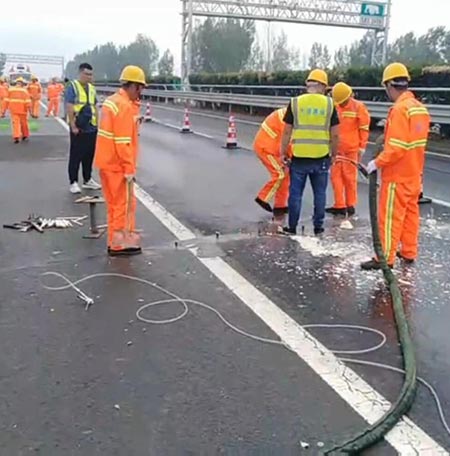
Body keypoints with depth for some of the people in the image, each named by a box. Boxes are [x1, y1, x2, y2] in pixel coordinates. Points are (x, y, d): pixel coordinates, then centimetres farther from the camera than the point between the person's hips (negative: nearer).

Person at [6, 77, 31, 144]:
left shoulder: (10, 89, 5)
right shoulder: (24, 90, -2)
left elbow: (7, 100, 4)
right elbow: (27, 100, -11)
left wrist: (5, 108, 10)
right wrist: (29, 109, -11)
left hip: (13, 109, 1)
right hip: (22, 109, -1)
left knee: (15, 123, -3)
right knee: (24, 122, 13)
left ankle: (16, 137, -17)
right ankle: (25, 136, 25)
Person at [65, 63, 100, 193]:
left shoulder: (92, 88, 13)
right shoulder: (72, 86, -7)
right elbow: (69, 108, -13)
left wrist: (97, 124, 12)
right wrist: (73, 126, -17)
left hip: (91, 128, 6)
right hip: (78, 128, -6)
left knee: (89, 155, 13)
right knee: (76, 156, 0)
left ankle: (87, 180, 24)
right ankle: (73, 182, 7)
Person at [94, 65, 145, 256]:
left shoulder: (111, 100, 12)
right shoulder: (125, 106, -18)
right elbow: (123, 142, -22)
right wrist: (129, 169, -19)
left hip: (106, 161, 10)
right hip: (117, 164, -10)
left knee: (115, 203, 17)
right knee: (124, 204, 1)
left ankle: (115, 241, 25)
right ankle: (120, 244, 8)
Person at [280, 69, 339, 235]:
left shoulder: (295, 102, -2)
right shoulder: (329, 104, 0)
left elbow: (287, 132, -1)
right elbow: (334, 134, 0)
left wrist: (283, 153, 8)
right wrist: (333, 154, 13)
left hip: (299, 157, -1)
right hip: (321, 157, 1)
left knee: (295, 193, 8)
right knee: (320, 193, 12)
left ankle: (292, 227, 14)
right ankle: (318, 226, 18)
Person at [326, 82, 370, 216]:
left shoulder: (358, 107, -6)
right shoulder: (334, 106, 3)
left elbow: (364, 128, -2)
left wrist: (362, 147, -2)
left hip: (351, 148, -3)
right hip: (336, 148, 4)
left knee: (350, 176, 3)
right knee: (336, 175, 3)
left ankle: (351, 205, 15)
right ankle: (339, 205, 10)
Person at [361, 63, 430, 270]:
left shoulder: (400, 109, -21)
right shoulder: (420, 107, 6)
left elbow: (396, 148, -25)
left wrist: (377, 163, -15)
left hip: (397, 175, -9)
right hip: (414, 173, 9)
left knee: (390, 216, -2)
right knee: (410, 212, 16)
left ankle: (386, 257, 4)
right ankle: (408, 252, 27)